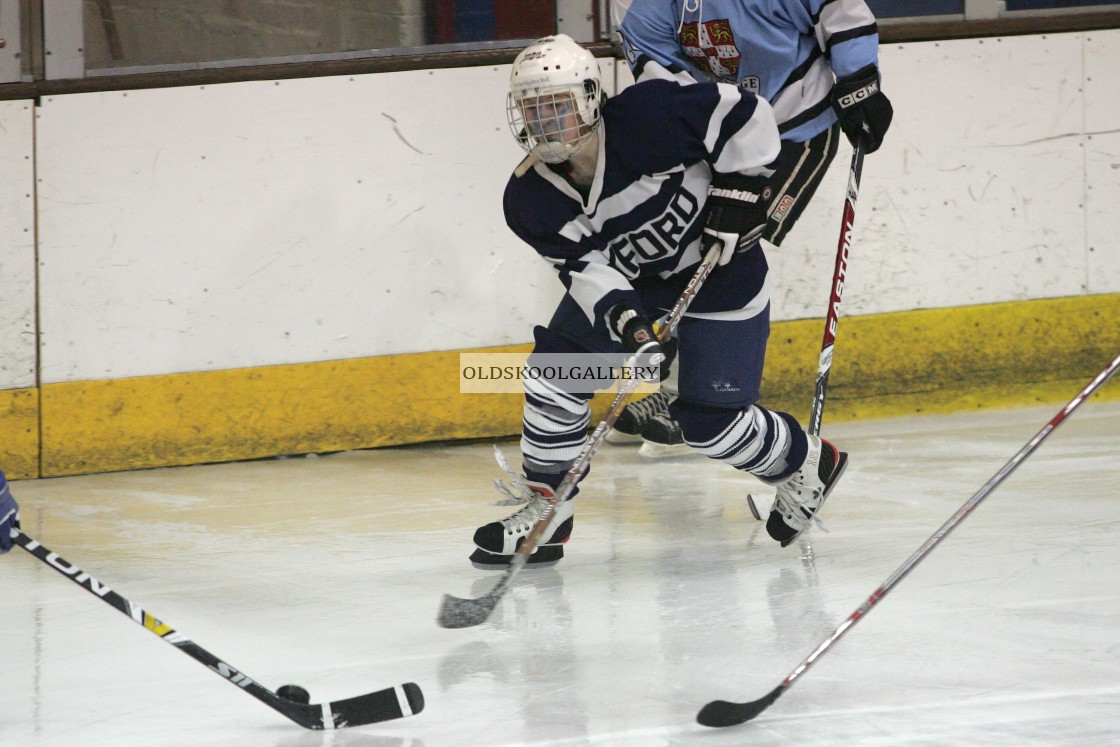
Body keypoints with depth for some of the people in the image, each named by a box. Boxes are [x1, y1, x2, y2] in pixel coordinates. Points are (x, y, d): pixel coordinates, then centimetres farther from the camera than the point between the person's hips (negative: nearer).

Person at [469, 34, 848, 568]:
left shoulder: (647, 118, -29)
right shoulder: (529, 201, -14)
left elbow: (743, 114, -21)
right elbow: (585, 268, -18)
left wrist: (738, 189, -20)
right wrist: (626, 322, -34)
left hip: (718, 277, -6)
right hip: (626, 283, 6)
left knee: (708, 422, -10)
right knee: (554, 374, -5)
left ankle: (805, 465, 18)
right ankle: (545, 509, 9)